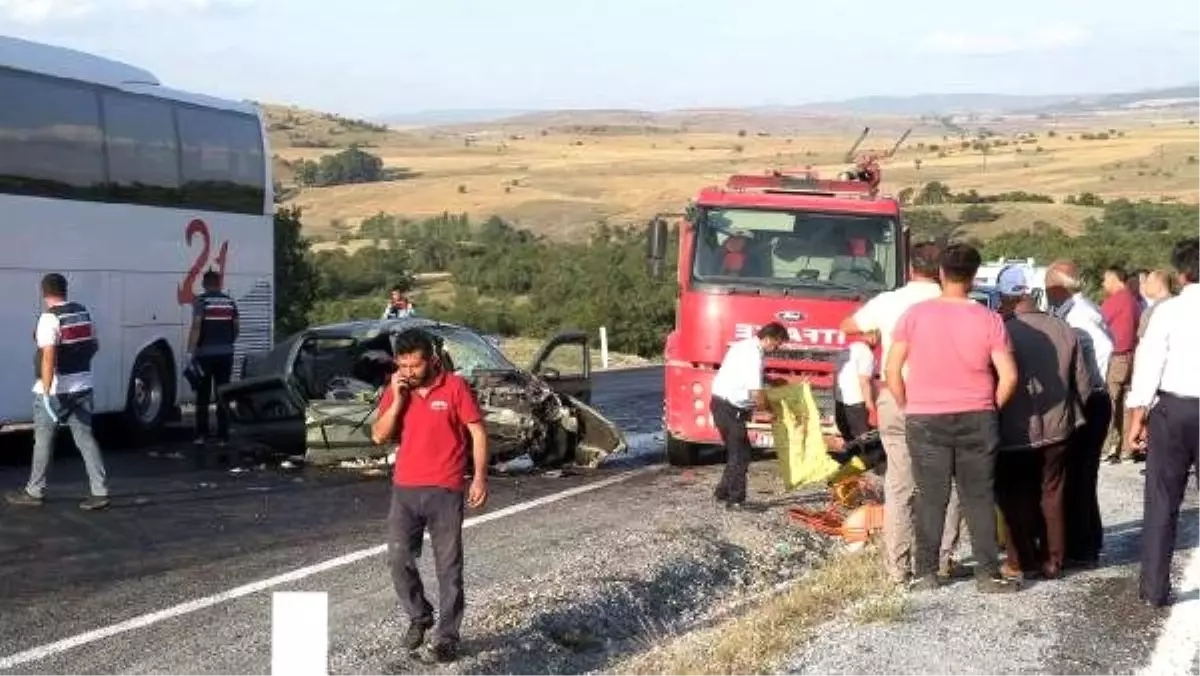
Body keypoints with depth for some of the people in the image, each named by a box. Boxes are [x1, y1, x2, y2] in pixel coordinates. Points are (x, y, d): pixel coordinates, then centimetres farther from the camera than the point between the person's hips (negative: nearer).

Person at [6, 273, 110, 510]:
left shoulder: (50, 318, -15)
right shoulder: (83, 312, 7)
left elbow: (49, 357, -24)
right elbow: (94, 346, 18)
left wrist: (47, 390, -26)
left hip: (55, 389, -6)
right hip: (82, 386, 6)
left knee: (44, 440, 8)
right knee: (85, 437, 6)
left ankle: (34, 491, 18)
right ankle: (100, 491, 0)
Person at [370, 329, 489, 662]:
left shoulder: (454, 386, -8)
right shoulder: (395, 390, 3)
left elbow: (478, 432, -4)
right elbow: (379, 436, -2)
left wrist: (480, 478, -10)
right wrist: (397, 398, -13)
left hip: (445, 491, -3)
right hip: (405, 489, 3)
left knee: (448, 567, 1)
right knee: (399, 560, 3)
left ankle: (447, 636, 10)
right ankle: (419, 617, 25)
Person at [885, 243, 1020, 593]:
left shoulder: (915, 315, -6)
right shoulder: (989, 320, -6)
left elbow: (893, 369, -4)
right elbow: (1009, 376, -8)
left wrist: (907, 407, 9)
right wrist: (991, 408, 7)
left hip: (925, 420, 0)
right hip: (976, 419, 0)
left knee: (931, 499, 7)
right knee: (979, 498, 8)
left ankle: (926, 573, 10)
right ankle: (988, 573, 8)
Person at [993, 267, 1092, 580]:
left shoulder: (1003, 332, -18)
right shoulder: (1064, 330, -2)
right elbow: (1083, 385, 3)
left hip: (1016, 433, -4)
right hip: (1056, 429, 4)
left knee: (1015, 498, 10)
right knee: (1051, 496, 15)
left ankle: (1021, 561, 12)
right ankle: (1052, 561, 19)